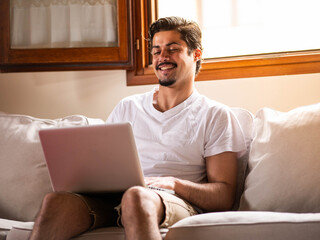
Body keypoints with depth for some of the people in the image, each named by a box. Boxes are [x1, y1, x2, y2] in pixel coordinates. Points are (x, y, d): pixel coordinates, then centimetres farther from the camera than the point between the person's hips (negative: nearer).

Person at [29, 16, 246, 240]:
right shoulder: (127, 107, 25)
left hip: (175, 201, -3)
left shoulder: (215, 115, 11)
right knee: (55, 201, -30)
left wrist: (174, 183, -14)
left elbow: (224, 198, 4)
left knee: (136, 197, -42)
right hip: (113, 198, 4)